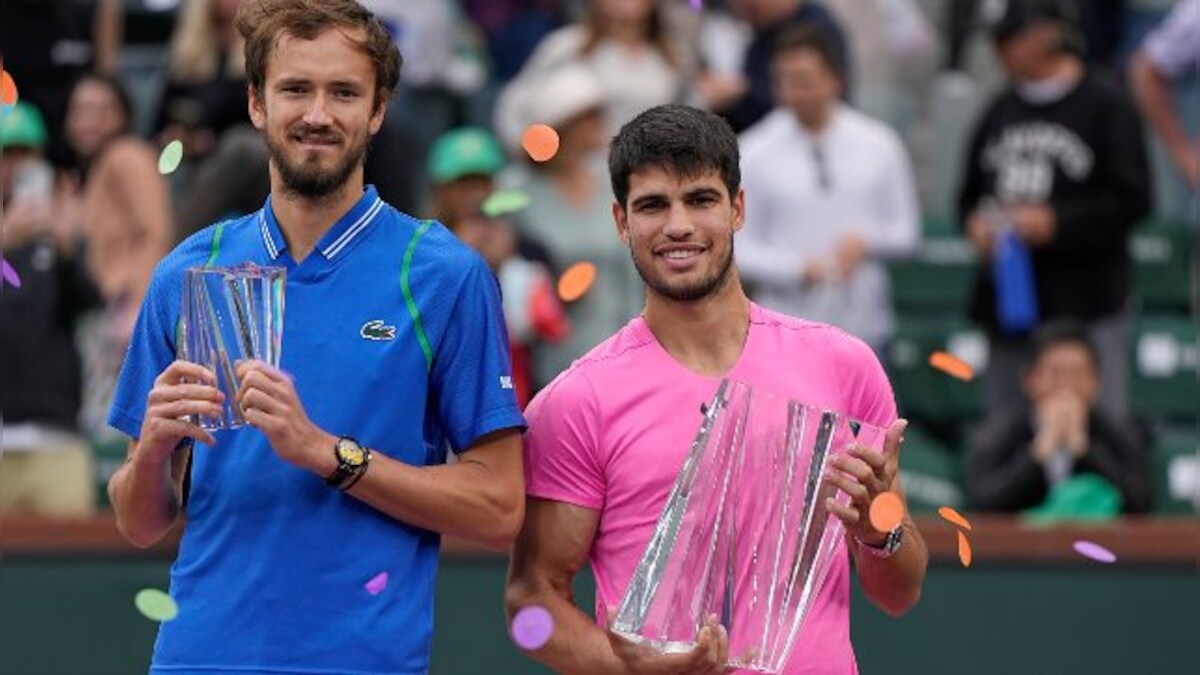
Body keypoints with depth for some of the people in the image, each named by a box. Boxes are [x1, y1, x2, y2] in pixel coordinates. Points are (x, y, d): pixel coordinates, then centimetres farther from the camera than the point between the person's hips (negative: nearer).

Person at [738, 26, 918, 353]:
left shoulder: (879, 145, 4)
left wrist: (865, 241, -12)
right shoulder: (755, 154, -2)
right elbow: (738, 249, -2)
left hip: (861, 328, 2)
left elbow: (906, 232, 10)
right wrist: (799, 268, -17)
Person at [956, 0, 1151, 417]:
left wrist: (1056, 223, -15)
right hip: (1007, 301, 6)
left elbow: (1133, 200, -8)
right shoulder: (1001, 111, 14)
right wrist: (976, 223, 0)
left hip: (1084, 304, -6)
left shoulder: (1106, 105, -4)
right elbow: (970, 194, 22)